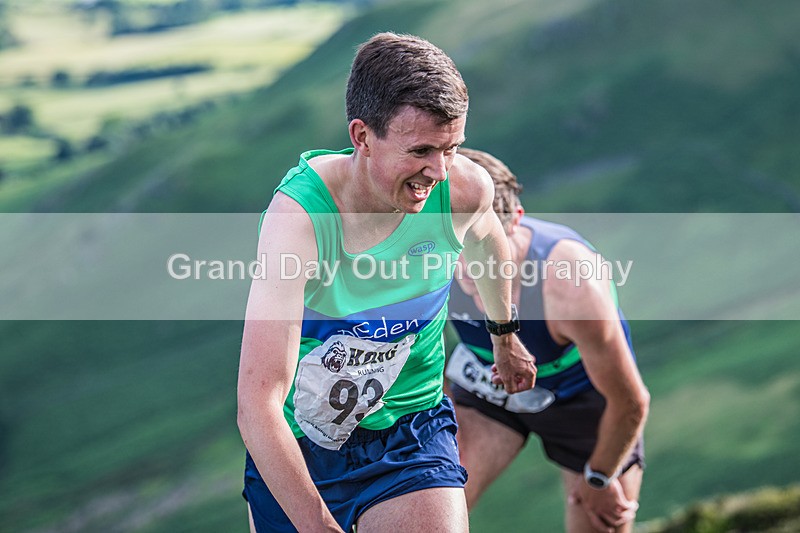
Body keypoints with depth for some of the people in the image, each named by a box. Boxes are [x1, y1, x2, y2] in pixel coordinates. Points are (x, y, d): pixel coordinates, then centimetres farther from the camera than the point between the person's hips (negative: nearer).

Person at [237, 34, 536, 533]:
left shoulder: (465, 189, -17)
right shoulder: (299, 215, -30)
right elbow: (257, 403, -35)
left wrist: (505, 336, 28)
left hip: (410, 426, 2)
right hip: (292, 442, -2)